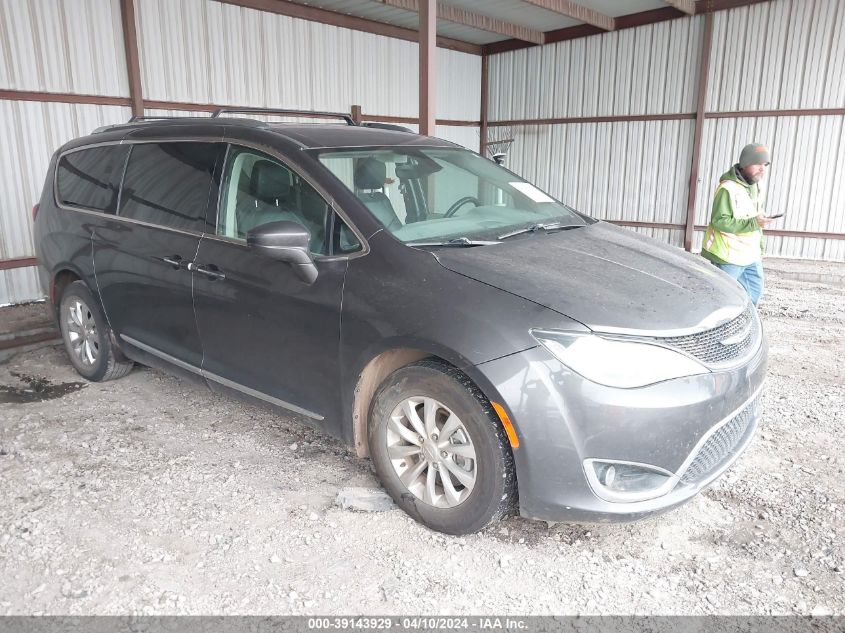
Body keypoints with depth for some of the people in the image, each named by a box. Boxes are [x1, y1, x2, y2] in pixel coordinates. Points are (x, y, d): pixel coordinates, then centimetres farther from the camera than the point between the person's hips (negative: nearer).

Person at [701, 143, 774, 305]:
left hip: (751, 256, 9)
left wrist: (759, 248, 20)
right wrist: (754, 223, -28)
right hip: (728, 257, -9)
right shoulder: (728, 188, -18)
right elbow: (719, 221, -25)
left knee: (754, 295, 16)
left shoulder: (756, 187, 12)